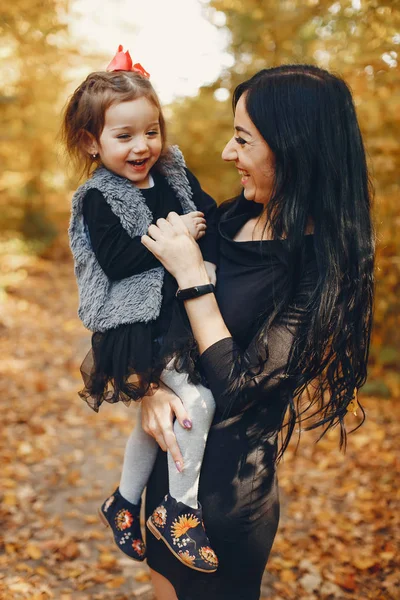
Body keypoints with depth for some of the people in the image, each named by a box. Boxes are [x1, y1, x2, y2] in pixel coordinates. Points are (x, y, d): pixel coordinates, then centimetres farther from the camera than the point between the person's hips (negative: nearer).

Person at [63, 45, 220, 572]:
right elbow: (116, 260, -21)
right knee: (197, 401, -17)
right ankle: (182, 512, 3)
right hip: (142, 323, -7)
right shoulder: (98, 198, -11)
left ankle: (124, 504, 39)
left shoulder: (175, 173, 6)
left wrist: (204, 243, -15)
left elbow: (212, 217, 4)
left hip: (187, 308, 7)